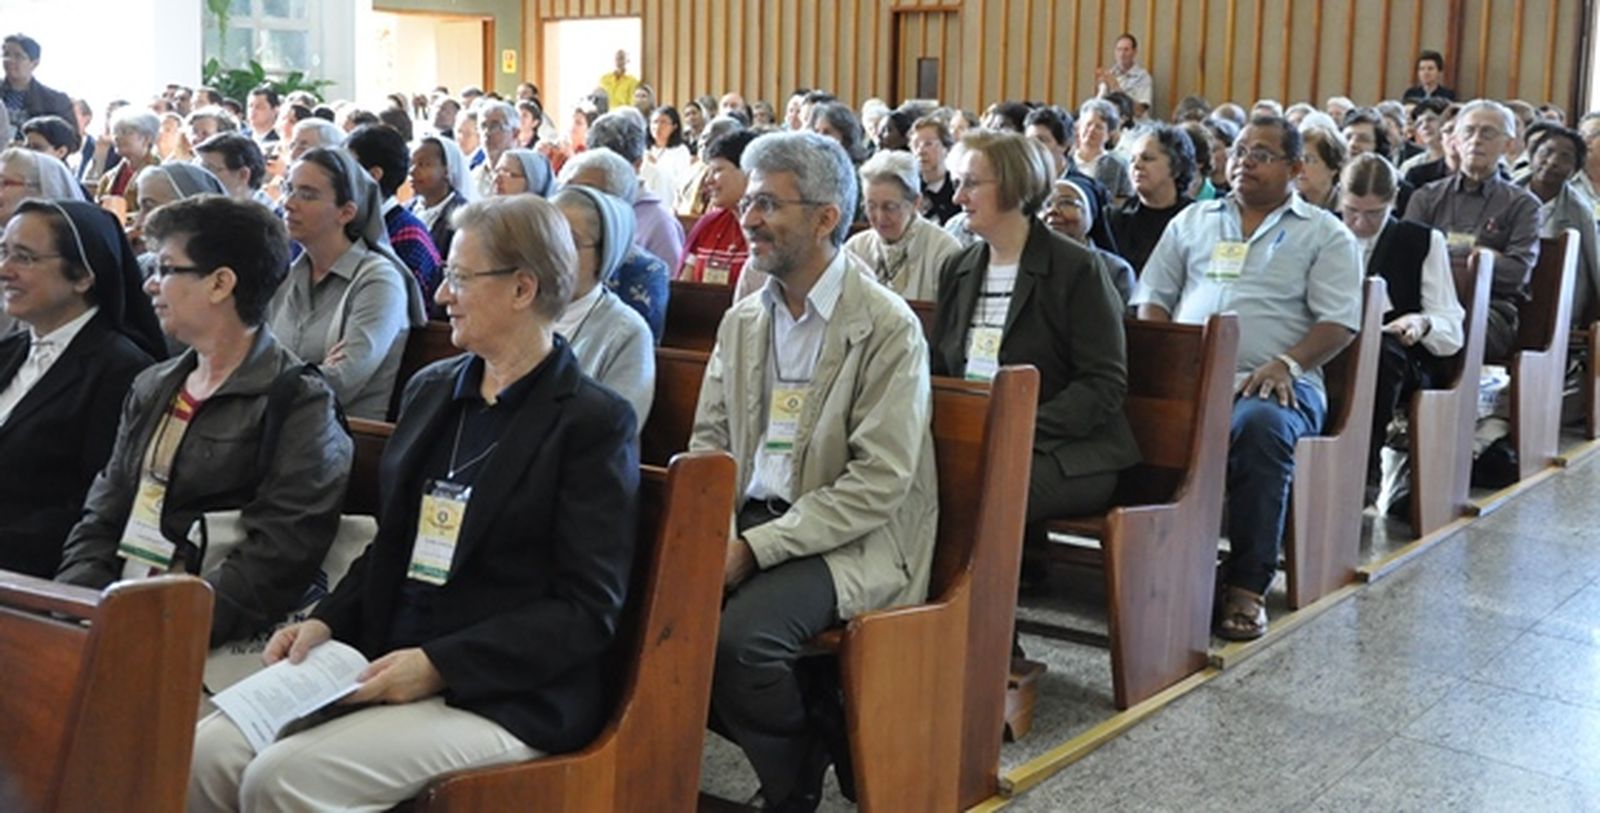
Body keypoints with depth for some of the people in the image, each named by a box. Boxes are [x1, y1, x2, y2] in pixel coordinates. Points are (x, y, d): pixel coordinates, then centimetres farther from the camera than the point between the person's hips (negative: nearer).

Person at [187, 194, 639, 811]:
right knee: (206, 754, -13)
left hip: (507, 698, -7)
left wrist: (438, 665, -19)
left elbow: (588, 610, -13)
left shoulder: (594, 423, -9)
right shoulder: (431, 390, 14)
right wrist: (327, 623, 3)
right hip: (381, 668, 7)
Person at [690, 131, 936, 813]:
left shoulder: (888, 328, -11)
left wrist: (755, 548, -20)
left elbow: (879, 483, -16)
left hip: (850, 540, -6)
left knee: (740, 635, -31)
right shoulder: (742, 320, 12)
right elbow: (709, 442, 15)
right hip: (749, 522, 6)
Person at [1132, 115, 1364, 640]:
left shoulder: (1324, 234, 14)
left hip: (1274, 380, -2)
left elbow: (1340, 321, 4)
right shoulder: (1193, 221, 25)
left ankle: (1247, 584, -27)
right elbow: (1152, 296, 20)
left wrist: (1287, 363, -14)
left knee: (1261, 427, -39)